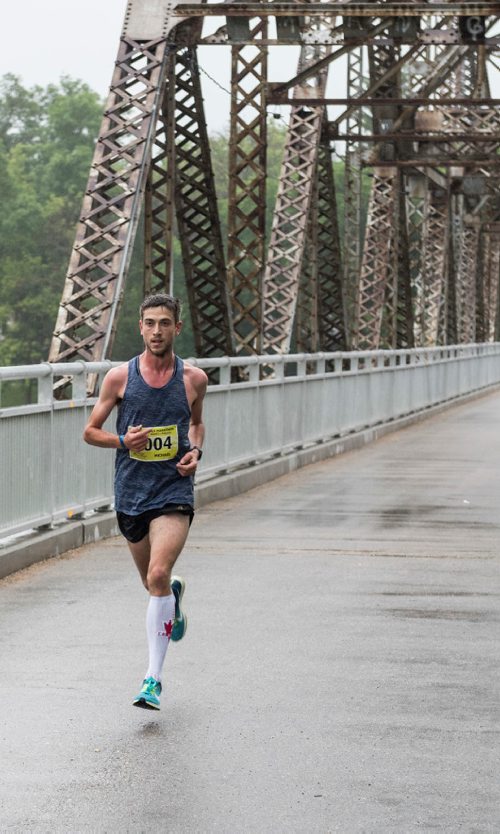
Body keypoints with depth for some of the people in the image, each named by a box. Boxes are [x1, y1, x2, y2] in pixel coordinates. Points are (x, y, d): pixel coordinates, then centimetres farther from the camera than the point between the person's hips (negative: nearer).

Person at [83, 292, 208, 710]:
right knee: (155, 583, 16)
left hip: (174, 492, -2)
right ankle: (175, 593, 55)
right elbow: (91, 431, 5)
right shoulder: (120, 377, -3)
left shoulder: (194, 379, 0)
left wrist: (195, 451, 0)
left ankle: (154, 678, -14)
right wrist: (122, 441, -14)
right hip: (130, 492, 2)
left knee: (157, 578, -20)